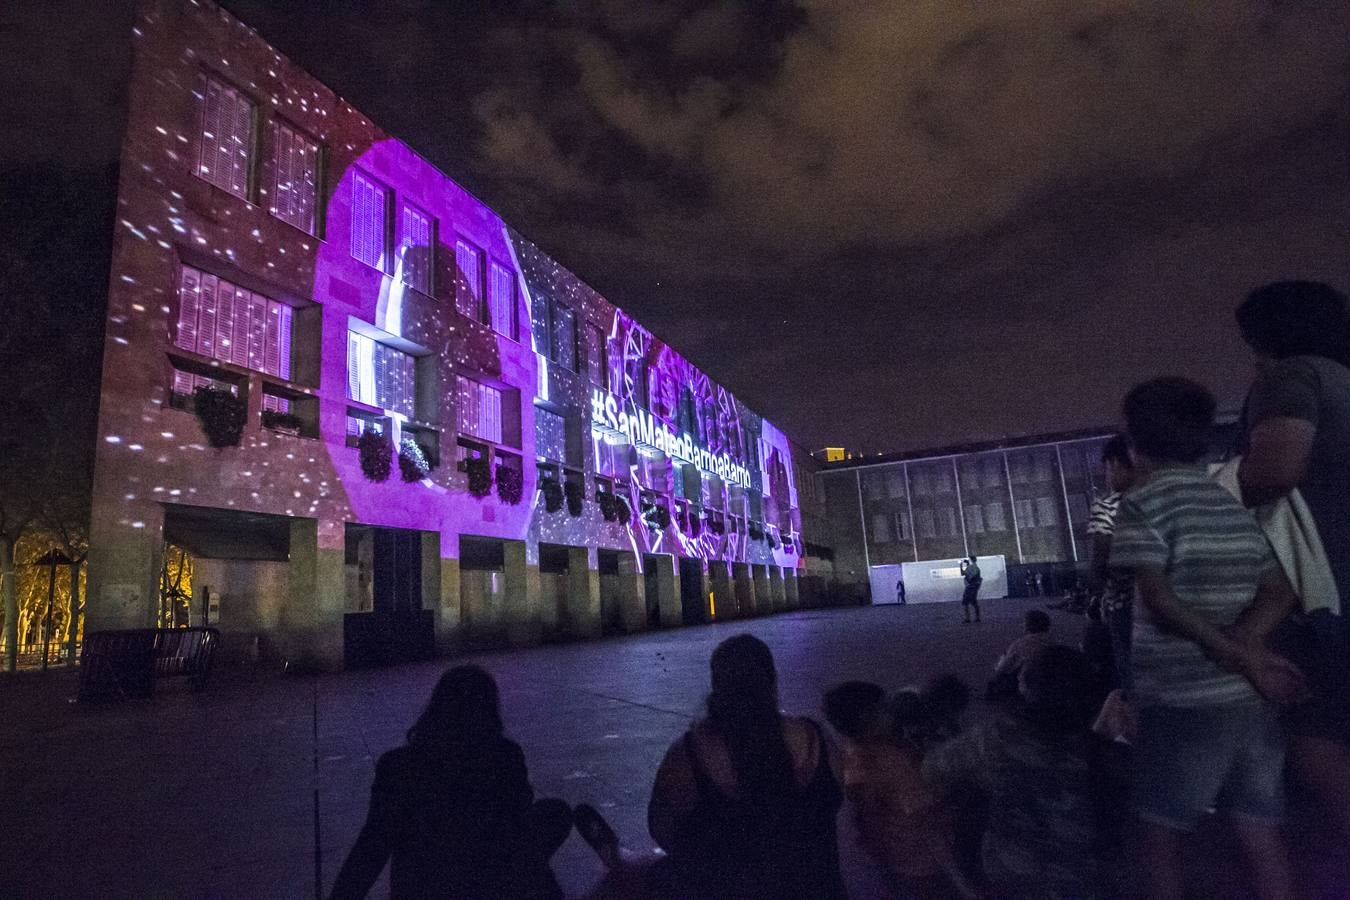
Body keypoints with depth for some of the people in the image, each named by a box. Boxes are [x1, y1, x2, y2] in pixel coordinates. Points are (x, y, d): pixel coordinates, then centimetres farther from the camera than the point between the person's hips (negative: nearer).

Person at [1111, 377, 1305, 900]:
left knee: (1159, 831, 8)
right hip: (1248, 698, 6)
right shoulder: (1235, 503, 12)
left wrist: (1239, 657, -12)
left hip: (1180, 700, -6)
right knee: (1261, 835, 12)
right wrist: (1240, 650, -3)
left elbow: (1159, 600, -17)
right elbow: (1278, 595, 9)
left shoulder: (1143, 502, -9)